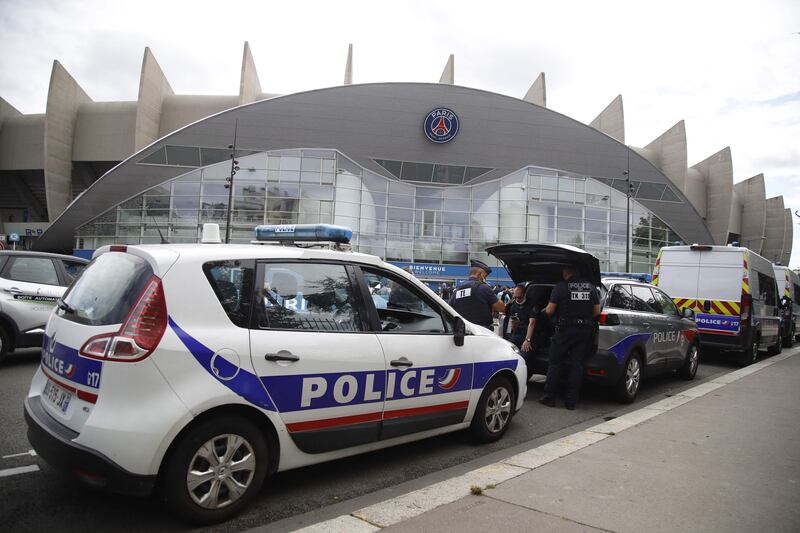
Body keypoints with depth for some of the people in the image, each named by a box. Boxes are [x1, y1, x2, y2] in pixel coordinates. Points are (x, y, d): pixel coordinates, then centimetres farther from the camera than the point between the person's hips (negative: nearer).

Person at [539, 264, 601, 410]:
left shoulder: (560, 287, -6)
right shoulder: (591, 287, 7)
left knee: (555, 363, 6)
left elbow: (549, 310, -9)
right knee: (577, 364, 7)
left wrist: (546, 310, 13)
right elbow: (597, 312, 7)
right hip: (585, 331, 4)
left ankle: (549, 397, 9)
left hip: (565, 329, -4)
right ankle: (571, 401, 9)